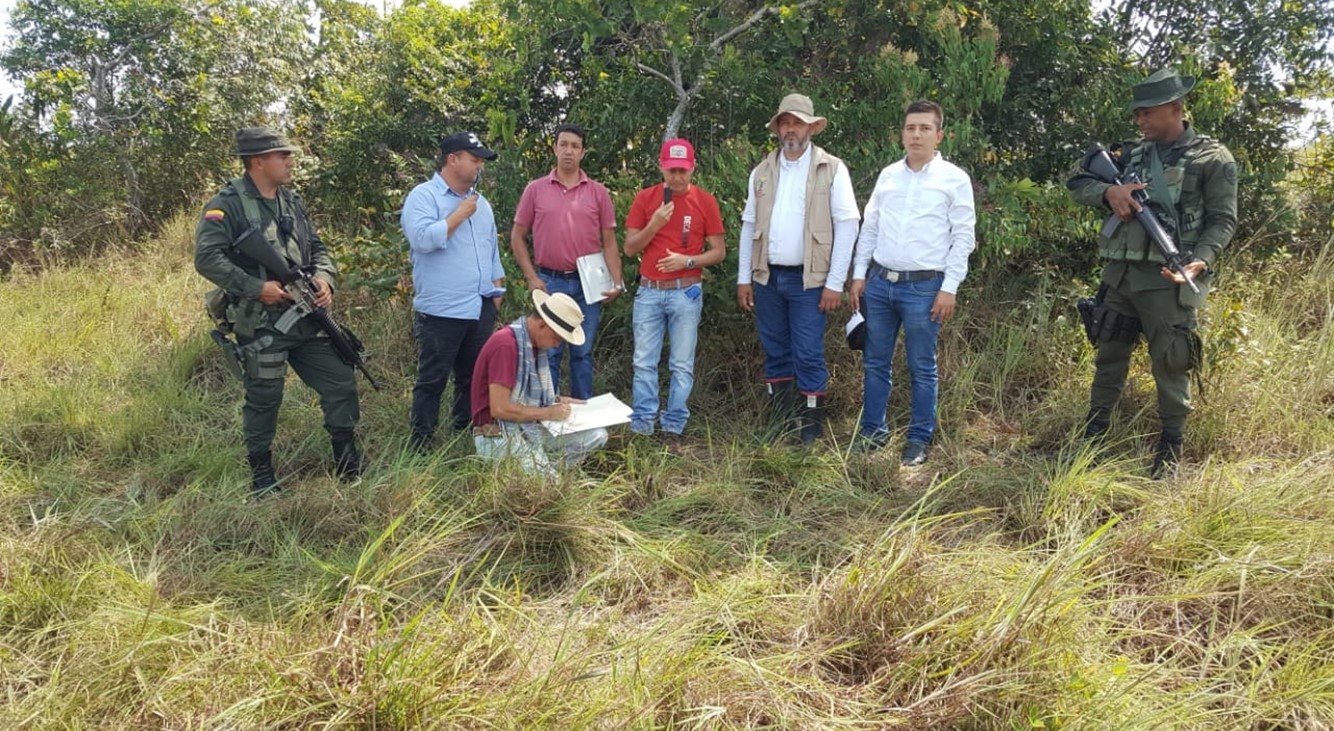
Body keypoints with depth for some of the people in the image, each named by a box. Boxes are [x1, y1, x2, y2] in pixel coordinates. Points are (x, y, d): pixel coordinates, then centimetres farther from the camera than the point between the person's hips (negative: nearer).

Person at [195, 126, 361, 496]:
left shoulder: (292, 201, 13)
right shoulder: (228, 204, -10)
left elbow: (317, 248, 19)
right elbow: (207, 258, -18)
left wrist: (324, 278, -1)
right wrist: (256, 288, -21)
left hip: (307, 318, 7)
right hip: (260, 324, -6)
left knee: (341, 383, 7)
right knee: (263, 400, 3)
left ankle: (349, 466, 20)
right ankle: (262, 478, 19)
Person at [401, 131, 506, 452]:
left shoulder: (480, 202, 17)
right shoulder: (424, 196, -7)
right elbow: (423, 239, -23)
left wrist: (496, 290, 16)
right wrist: (460, 214, -14)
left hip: (482, 308, 7)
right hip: (441, 310, -7)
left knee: (475, 377, 13)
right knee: (432, 380, -1)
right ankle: (421, 445, 7)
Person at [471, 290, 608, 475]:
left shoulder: (537, 343, 11)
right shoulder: (506, 344, -19)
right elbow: (499, 408, -23)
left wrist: (557, 402, 5)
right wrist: (548, 413, -14)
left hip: (532, 427, 9)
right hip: (499, 434, -9)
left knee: (596, 436, -4)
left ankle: (540, 469, -8)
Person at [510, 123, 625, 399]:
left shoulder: (598, 192, 4)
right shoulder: (535, 189, 2)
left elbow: (609, 241, 5)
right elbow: (517, 237, 5)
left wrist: (617, 282, -5)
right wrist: (531, 278, -3)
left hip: (588, 283, 1)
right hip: (549, 282, -1)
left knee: (583, 352, 9)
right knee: (549, 352, 5)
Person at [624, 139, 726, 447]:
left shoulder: (705, 201, 0)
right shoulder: (645, 198, 3)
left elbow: (718, 251, 3)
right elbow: (629, 248, 2)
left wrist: (688, 261, -15)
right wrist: (654, 224, -14)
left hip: (686, 293, -1)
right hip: (649, 292, 1)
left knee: (682, 365, 2)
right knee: (644, 363, 4)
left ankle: (674, 428, 10)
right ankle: (641, 426, 12)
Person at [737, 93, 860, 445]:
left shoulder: (832, 170, -3)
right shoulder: (762, 171, 10)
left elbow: (847, 225, -7)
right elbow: (749, 225, 12)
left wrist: (835, 283, -11)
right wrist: (744, 278, 7)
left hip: (808, 279, -4)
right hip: (767, 278, 4)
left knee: (808, 356, -3)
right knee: (776, 353, 11)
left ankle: (811, 428, 9)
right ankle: (778, 424, 22)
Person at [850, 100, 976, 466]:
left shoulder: (954, 179, -2)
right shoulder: (888, 175, 10)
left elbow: (963, 237, -4)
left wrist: (949, 288, -9)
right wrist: (859, 275, 8)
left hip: (924, 287, -4)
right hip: (879, 282, 4)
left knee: (922, 368, 4)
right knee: (875, 363, 10)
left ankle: (919, 439, 15)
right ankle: (872, 430, 23)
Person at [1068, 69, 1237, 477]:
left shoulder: (1213, 158, 0)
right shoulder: (1132, 156, 15)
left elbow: (1223, 221, -3)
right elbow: (1078, 185, 14)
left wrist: (1200, 261, -21)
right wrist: (1108, 191, -8)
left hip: (1168, 280, -5)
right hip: (1119, 274, 5)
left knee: (1170, 363, 1)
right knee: (1109, 356, 13)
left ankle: (1171, 445, 15)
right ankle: (1094, 433, 25)